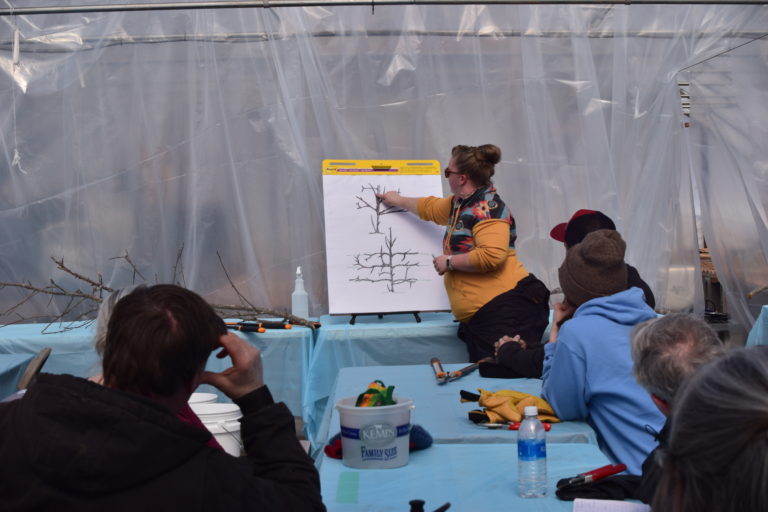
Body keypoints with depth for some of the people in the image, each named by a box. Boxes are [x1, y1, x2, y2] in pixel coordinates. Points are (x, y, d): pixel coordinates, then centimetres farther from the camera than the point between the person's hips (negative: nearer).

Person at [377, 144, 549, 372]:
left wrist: (449, 262, -11)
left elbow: (492, 256, -24)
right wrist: (398, 200, 54)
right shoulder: (460, 203, 22)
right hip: (478, 317, 10)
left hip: (507, 309, -10)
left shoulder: (487, 207, -10)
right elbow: (431, 207, 44)